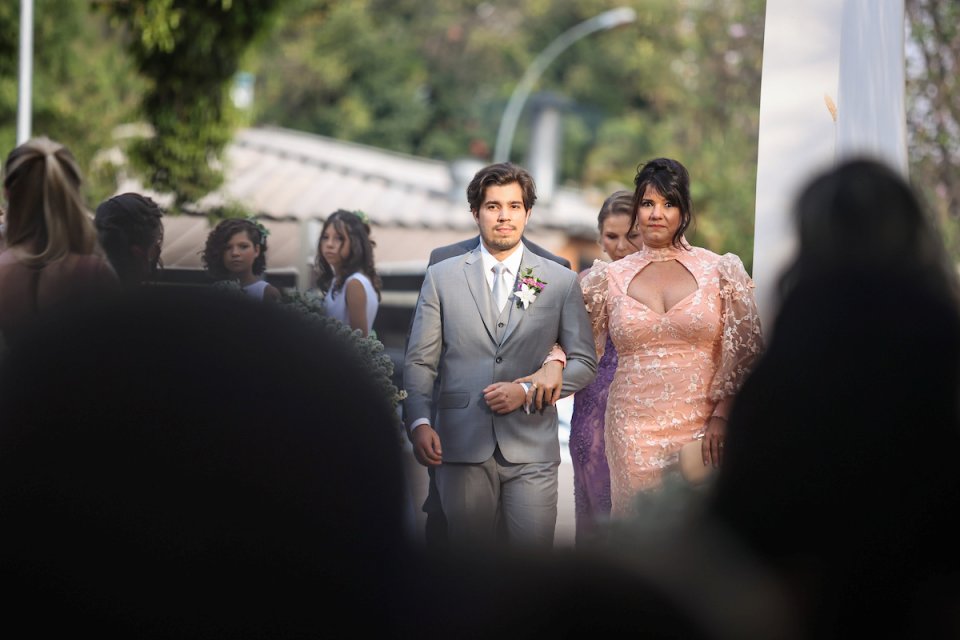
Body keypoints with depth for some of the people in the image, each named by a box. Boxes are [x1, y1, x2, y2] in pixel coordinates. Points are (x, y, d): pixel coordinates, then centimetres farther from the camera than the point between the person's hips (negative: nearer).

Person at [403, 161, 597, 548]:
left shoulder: (560, 281, 8)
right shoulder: (442, 277, 9)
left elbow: (583, 363, 8)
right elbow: (419, 361, 6)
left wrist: (526, 390, -7)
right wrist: (419, 422, -10)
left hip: (531, 449, 0)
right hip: (462, 445, 0)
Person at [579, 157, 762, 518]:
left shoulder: (718, 271, 4)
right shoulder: (612, 278, 9)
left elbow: (744, 354, 2)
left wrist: (721, 416, -6)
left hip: (700, 425, -1)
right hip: (634, 430, 1)